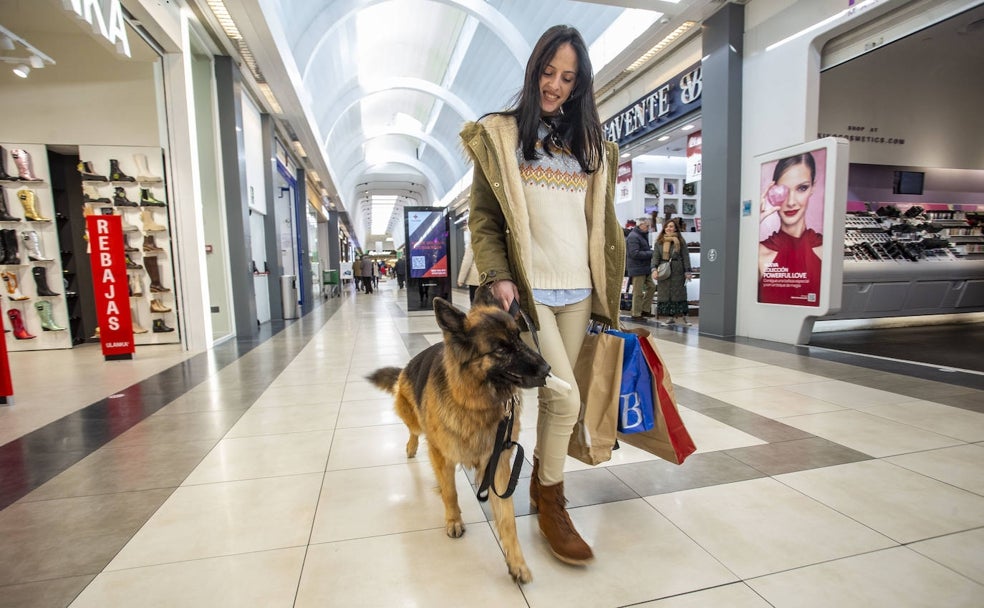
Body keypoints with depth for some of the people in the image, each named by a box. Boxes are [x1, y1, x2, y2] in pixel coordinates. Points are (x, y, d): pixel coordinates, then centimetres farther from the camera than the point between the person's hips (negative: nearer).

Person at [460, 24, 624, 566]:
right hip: (528, 289, -4)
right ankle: (551, 503, 12)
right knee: (565, 398, -10)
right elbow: (483, 218, 0)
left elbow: (601, 223, 16)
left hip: (578, 290, 5)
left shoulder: (590, 144, 17)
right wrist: (497, 277, -14)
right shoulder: (500, 134, 6)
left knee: (555, 396, 9)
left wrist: (608, 291, 12)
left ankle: (541, 482, 30)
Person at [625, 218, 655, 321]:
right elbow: (635, 254, -24)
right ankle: (636, 314, 6)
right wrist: (651, 253, -18)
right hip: (637, 269, -10)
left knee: (651, 287, 13)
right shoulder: (633, 237, -15)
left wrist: (650, 251, 3)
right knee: (638, 292, -4)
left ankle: (645, 310, 22)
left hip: (645, 268, 10)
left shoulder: (642, 235, 18)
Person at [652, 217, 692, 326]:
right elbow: (656, 256, 2)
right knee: (666, 294, 2)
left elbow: (685, 257, 1)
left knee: (679, 293, 1)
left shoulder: (680, 241, 3)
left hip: (677, 272, -2)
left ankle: (684, 316, 11)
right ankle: (672, 317, 11)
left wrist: (687, 272, -5)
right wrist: (654, 269, -13)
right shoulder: (659, 241, 9)